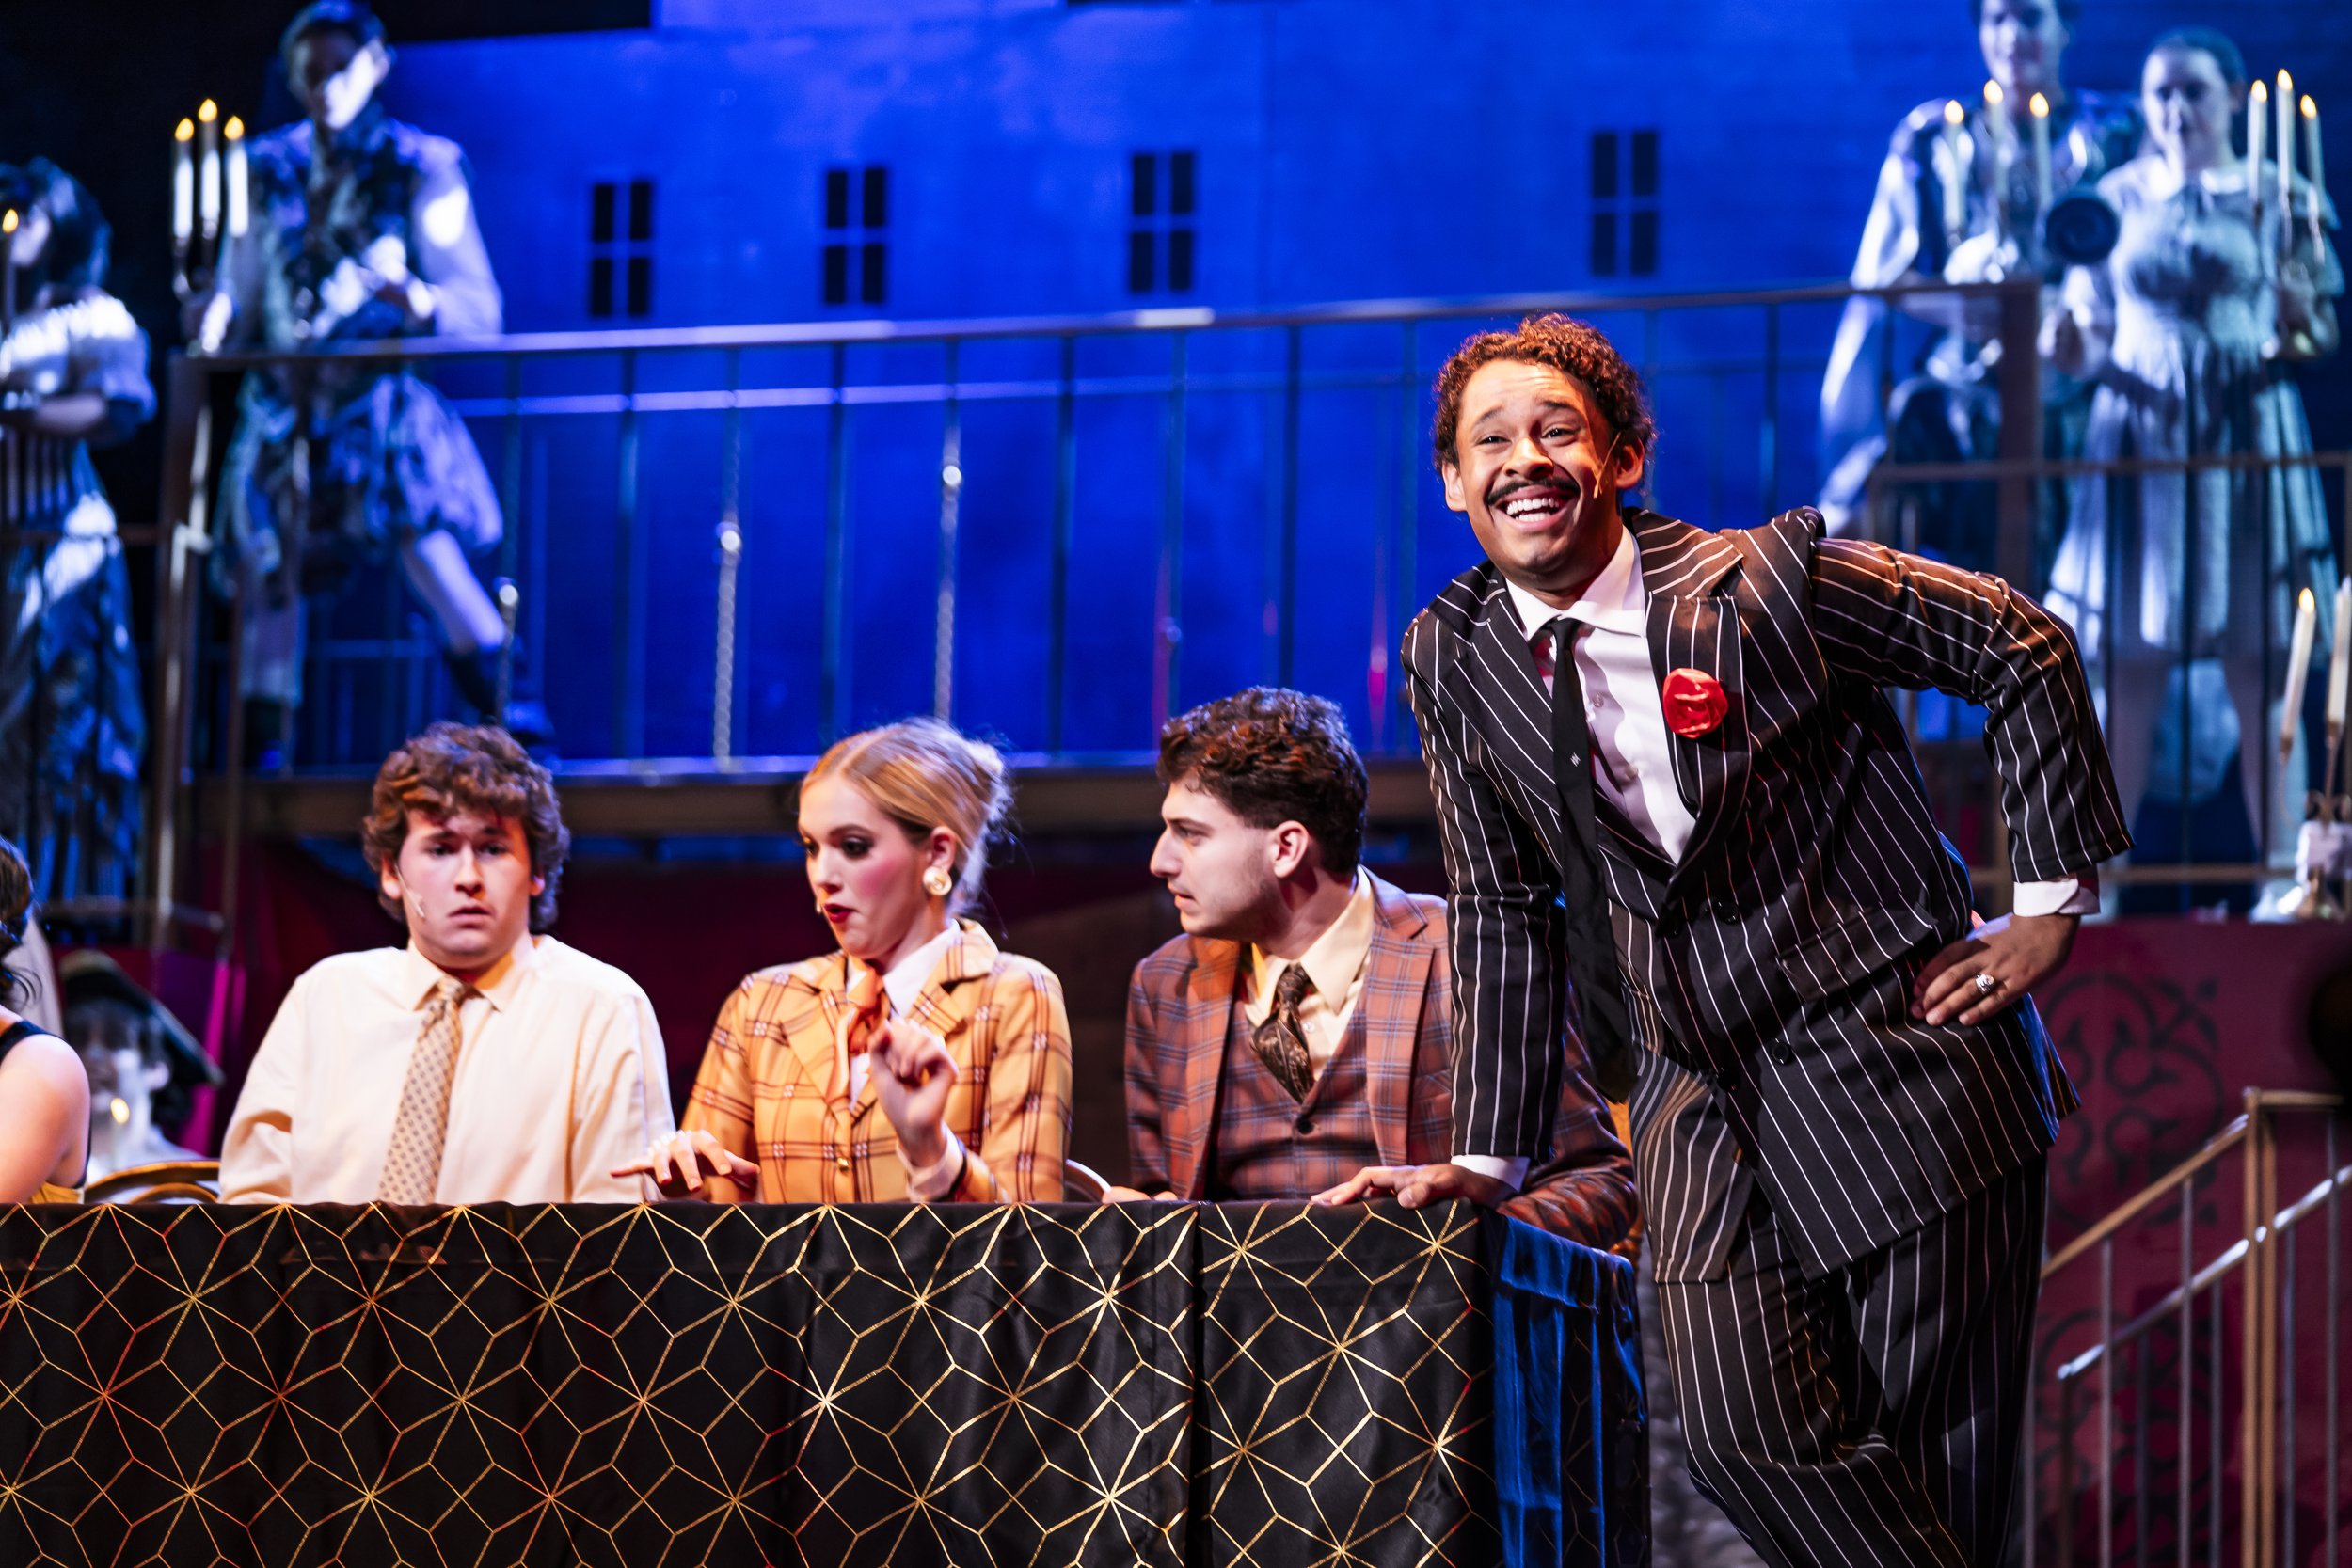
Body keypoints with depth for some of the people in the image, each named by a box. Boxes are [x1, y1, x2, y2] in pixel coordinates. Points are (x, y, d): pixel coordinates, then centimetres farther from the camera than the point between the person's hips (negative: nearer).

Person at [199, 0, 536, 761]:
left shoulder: (418, 169, 3)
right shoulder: (271, 171, 12)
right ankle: (259, 759, 12)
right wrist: (218, 317, -6)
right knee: (268, 576, 2)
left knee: (422, 536, -23)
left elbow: (478, 308, -1)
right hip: (285, 400, 4)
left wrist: (414, 298, -21)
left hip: (379, 391, -4)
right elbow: (241, 296, 17)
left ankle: (510, 713, -18)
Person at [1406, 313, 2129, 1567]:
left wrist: (2052, 902, -3)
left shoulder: (1763, 581, -11)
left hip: (1893, 1054, -3)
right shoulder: (1454, 660, 3)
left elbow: (2023, 648, -2)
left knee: (1939, 1449, -2)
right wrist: (1487, 1158, 7)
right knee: (1748, 1436, -13)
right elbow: (1502, 913, 11)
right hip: (1703, 1092, 3)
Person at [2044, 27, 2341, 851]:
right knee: (2126, 675, -1)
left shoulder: (2277, 197, 4)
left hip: (2250, 436, -1)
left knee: (2260, 675, -1)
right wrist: (2067, 339, -12)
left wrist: (2298, 321, -17)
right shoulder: (2116, 198, 8)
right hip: (2140, 438, 1)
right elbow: (2089, 343, 10)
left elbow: (2316, 336, 4)